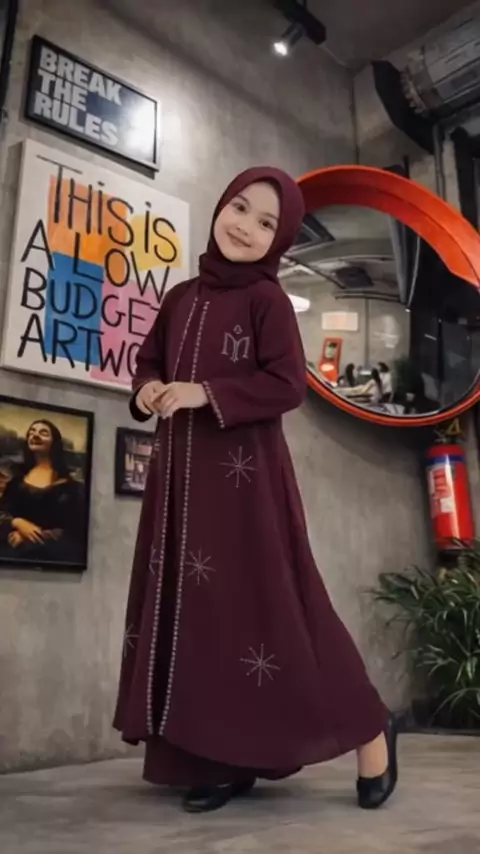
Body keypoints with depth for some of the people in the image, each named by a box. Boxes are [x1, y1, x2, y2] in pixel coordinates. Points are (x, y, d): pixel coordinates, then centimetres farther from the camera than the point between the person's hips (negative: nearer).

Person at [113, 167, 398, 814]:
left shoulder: (267, 299, -3)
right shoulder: (181, 298, 14)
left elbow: (288, 384, -11)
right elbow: (148, 359, 21)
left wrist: (206, 394, -17)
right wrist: (148, 390, -1)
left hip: (245, 475, -6)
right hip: (182, 475, 7)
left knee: (265, 601, -5)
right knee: (194, 605, 5)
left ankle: (368, 728, 12)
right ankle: (222, 757, 15)